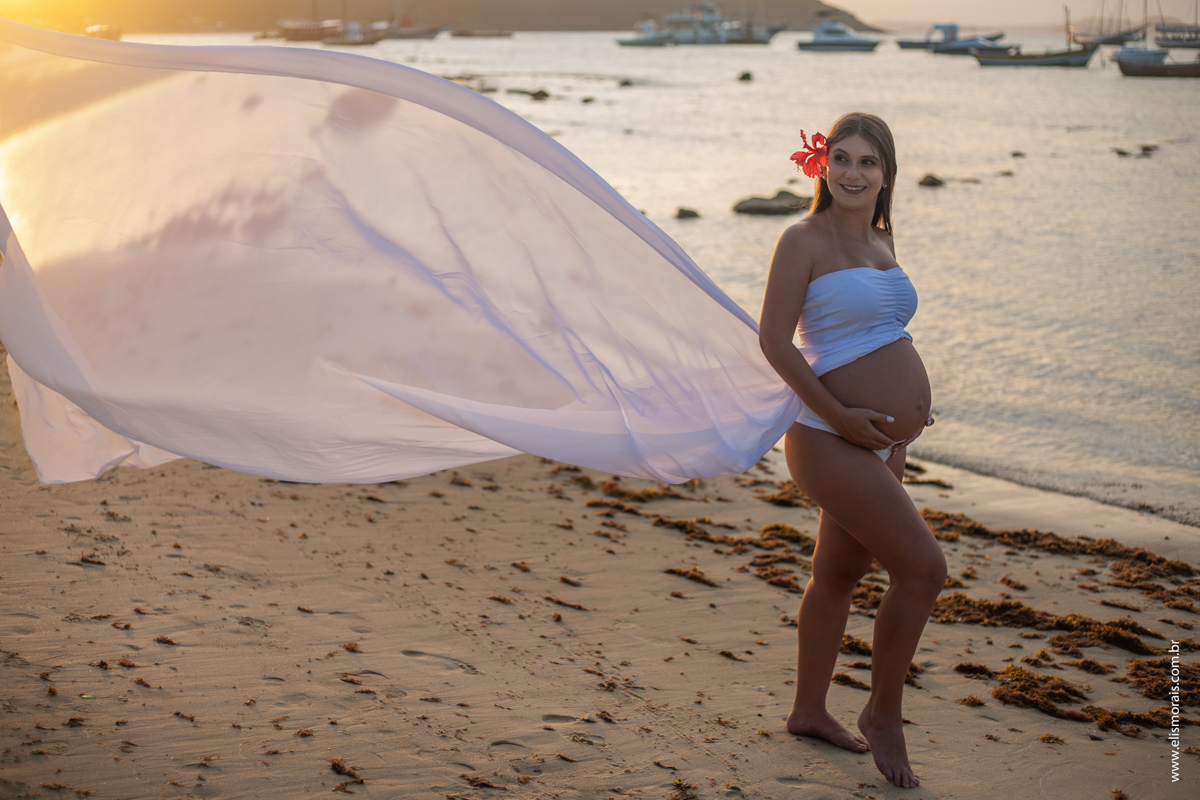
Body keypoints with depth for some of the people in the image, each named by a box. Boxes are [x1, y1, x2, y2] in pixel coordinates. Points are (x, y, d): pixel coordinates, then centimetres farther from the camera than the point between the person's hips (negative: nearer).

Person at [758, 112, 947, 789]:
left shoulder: (880, 242, 13)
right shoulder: (805, 240, -11)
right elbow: (774, 340, -15)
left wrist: (911, 406, 10)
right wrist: (839, 415, -19)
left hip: (883, 442, 8)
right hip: (832, 443, -8)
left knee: (839, 574, 17)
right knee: (923, 567, -11)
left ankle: (809, 710, 32)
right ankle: (884, 715, 7)